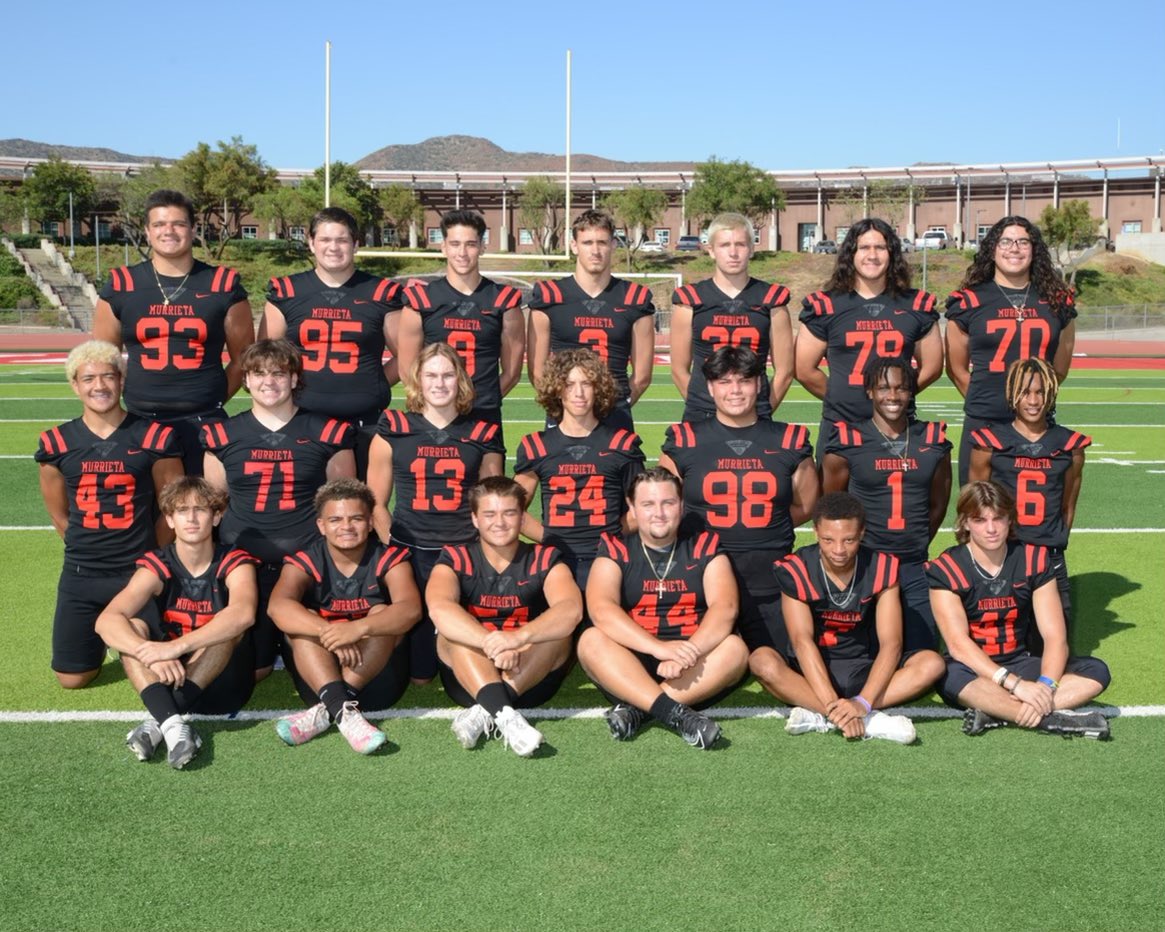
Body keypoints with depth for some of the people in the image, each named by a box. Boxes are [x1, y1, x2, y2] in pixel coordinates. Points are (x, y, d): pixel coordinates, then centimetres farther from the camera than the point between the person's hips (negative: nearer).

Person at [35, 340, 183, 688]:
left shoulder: (155, 437, -7)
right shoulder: (57, 443, -1)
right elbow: (58, 513, 11)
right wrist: (88, 549, 10)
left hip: (139, 572, -2)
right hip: (81, 575, 2)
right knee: (72, 678, 4)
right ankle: (101, 632, 36)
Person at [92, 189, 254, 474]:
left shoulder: (223, 285, 3)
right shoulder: (121, 287, 6)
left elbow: (242, 357, 9)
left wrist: (214, 399, 2)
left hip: (204, 423, -1)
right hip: (141, 423, 1)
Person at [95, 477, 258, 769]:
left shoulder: (234, 563, -11)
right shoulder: (157, 567, -7)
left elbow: (243, 614, -34)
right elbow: (106, 620, -23)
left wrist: (177, 646, -44)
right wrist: (150, 653, -41)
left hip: (223, 682, -2)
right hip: (171, 677, 2)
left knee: (229, 626, -29)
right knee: (131, 626, -22)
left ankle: (157, 721, -35)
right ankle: (172, 724, -42)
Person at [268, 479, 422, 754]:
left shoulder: (388, 559, -3)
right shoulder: (305, 563, -3)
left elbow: (410, 608, -24)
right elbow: (278, 606, -25)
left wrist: (358, 628, -43)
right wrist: (327, 632, -43)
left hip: (376, 675, 0)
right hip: (318, 678, 1)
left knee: (381, 613, -23)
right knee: (302, 619, -22)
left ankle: (325, 711, -35)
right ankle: (343, 711, -44)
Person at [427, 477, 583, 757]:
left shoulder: (544, 559, 0)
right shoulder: (456, 559, -2)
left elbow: (572, 609, -22)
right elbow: (438, 607, -25)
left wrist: (520, 636, -41)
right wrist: (492, 643, -40)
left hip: (531, 680, 1)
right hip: (469, 681, 0)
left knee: (558, 629, -25)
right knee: (453, 629, -27)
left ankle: (484, 713, -35)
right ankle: (504, 714, -47)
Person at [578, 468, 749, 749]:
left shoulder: (705, 546, 7)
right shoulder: (616, 549, 5)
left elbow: (725, 608, -8)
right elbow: (601, 609, -14)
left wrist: (688, 654, -26)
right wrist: (659, 647, -27)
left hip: (694, 673, 1)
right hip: (631, 666, 0)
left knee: (734, 648, -27)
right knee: (591, 641, -26)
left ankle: (635, 709, -28)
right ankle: (677, 714, -37)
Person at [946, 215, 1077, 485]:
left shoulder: (1056, 300, 9)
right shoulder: (970, 301, 2)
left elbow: (1060, 368, 16)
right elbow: (956, 368, 7)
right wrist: (984, 401, 8)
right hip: (982, 425, -2)